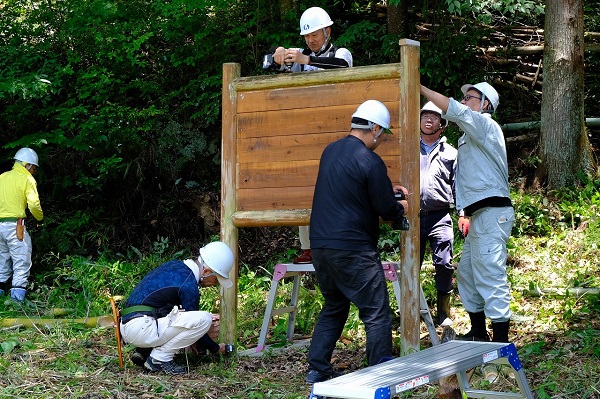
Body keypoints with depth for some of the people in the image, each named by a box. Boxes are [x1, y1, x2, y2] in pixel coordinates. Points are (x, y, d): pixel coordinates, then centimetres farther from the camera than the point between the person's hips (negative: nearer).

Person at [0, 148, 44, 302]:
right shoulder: (27, 179, -3)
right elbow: (34, 204, -10)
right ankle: (17, 297, -11)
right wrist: (40, 217, 6)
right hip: (14, 224, -7)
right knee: (22, 262, -4)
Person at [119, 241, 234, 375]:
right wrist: (216, 349, 13)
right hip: (140, 328, -9)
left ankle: (143, 352, 15)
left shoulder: (174, 265, 15)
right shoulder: (189, 285, -12)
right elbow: (193, 324, -2)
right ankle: (159, 359, -7)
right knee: (204, 319, -14)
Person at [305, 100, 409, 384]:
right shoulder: (370, 161, -14)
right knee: (377, 315, 0)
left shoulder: (331, 151, 11)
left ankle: (317, 370, 21)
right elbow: (386, 209, -9)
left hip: (320, 245, 8)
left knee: (333, 308, 21)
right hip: (353, 250, -8)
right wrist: (400, 208, 12)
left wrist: (387, 189, 24)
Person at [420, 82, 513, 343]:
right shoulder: (470, 135, 24)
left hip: (492, 213, -11)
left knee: (490, 278, -13)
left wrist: (420, 87, -15)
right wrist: (466, 214, 21)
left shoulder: (486, 125, -4)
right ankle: (478, 333, 26)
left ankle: (501, 340, -12)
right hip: (479, 216, 11)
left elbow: (452, 109, -19)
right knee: (466, 275, 16)